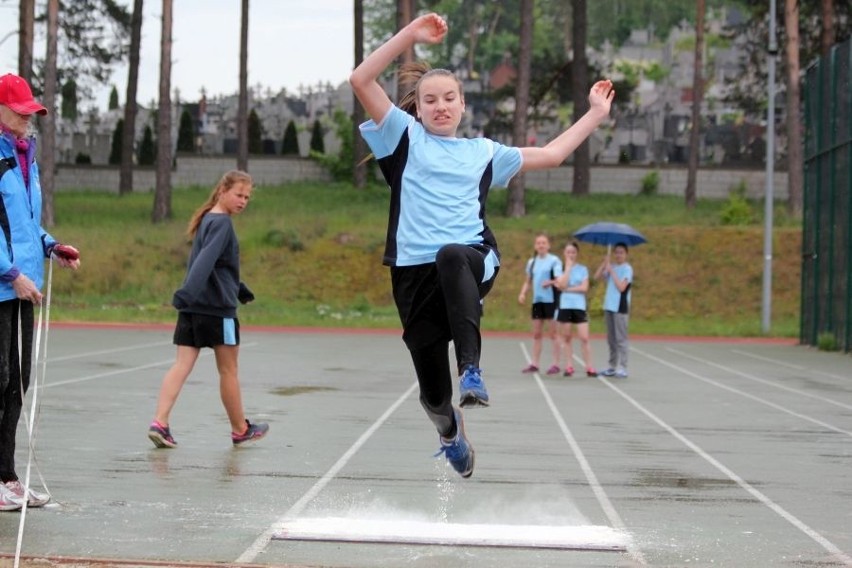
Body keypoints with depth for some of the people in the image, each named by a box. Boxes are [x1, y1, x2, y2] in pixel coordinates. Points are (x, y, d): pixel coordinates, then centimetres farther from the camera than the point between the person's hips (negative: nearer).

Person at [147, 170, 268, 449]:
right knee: (228, 371, 7)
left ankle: (159, 423, -17)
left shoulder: (207, 219, 17)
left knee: (182, 365, -2)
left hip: (192, 309, 8)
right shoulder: (222, 223, -11)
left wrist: (239, 288, 41)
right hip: (217, 308, -8)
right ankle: (240, 430, 22)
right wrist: (188, 293, -37)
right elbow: (205, 261, -26)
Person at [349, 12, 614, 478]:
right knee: (432, 391, 2)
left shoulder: (483, 152, 20)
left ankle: (471, 370, -47)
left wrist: (595, 114, 28)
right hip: (414, 274, 0)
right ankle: (452, 435, 39)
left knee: (451, 257, -41)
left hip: (473, 261, 0)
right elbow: (361, 81, 1)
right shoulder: (405, 137, 12)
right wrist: (411, 35, -4)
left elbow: (550, 155, 29)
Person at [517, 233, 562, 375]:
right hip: (537, 300, 6)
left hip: (551, 300, -6)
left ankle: (556, 364, 1)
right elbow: (528, 281, 19)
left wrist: (550, 282, -30)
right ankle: (534, 363, 11)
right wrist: (523, 293, 2)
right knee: (536, 333, 8)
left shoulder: (554, 260, -4)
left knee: (552, 333, -3)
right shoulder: (532, 262, 13)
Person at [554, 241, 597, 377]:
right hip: (565, 306, 1)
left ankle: (589, 367, -4)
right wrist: (568, 267, -8)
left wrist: (567, 289, -9)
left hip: (579, 307, -1)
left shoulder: (583, 269, 7)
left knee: (584, 338, -7)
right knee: (567, 338, 4)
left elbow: (584, 288, -5)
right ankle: (569, 366, 9)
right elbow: (561, 285, -12)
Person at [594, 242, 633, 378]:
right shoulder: (611, 267, 13)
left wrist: (611, 270, -14)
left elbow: (621, 287, -17)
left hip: (620, 307, -7)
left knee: (620, 339, -7)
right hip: (609, 306, 7)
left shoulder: (627, 269, -7)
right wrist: (605, 262, -4)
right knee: (611, 339, 10)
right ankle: (612, 367, 15)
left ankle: (622, 368, -8)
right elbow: (597, 277, 6)